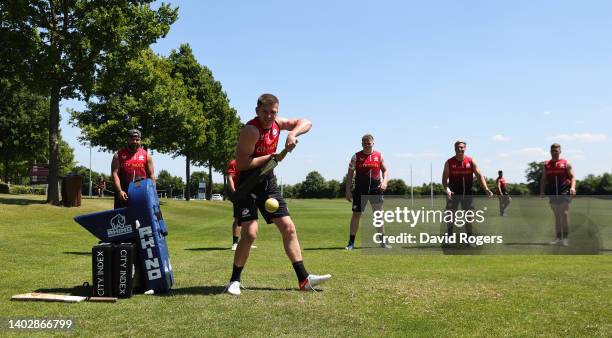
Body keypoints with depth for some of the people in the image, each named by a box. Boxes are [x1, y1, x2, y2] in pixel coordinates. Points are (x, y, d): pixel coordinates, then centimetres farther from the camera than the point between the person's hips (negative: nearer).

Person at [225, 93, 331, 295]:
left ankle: (303, 279, 8)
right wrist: (270, 157, -20)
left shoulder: (277, 123, 3)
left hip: (268, 183, 8)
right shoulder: (251, 130, -20)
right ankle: (234, 281, 1)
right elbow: (241, 163, -24)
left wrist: (293, 133, -12)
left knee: (288, 228, 4)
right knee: (250, 232, -16)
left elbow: (306, 123, 8)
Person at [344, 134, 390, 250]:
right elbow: (350, 173, 3)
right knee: (356, 215, 0)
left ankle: (382, 241, 13)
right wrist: (348, 190, -3)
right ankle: (351, 242, 7)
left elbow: (385, 170, 13)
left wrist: (384, 181, -7)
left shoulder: (379, 156, 5)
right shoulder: (356, 157, 1)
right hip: (360, 190, -1)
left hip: (375, 189, 1)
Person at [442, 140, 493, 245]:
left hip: (467, 193, 1)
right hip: (453, 193, -1)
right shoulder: (449, 162, -3)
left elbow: (479, 175, -2)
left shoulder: (471, 161, 0)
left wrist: (486, 189, -14)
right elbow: (444, 178, -4)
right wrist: (446, 189, -23)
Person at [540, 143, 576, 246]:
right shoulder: (546, 165, 13)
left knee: (564, 214, -10)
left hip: (564, 192, -4)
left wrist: (572, 187, -16)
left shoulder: (566, 163, 4)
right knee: (557, 215, 9)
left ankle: (565, 237, -6)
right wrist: (542, 191, 5)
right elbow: (543, 179, 15)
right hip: (552, 193, 4)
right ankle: (558, 237, 14)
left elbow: (572, 177, 0)